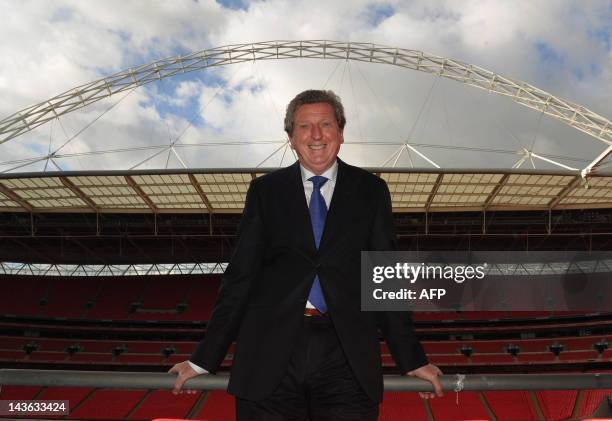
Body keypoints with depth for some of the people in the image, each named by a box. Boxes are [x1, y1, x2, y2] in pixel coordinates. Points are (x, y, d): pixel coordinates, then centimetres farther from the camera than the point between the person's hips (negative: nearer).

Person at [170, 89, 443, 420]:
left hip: (348, 358, 0)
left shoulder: (370, 191, 9)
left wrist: (413, 360, 8)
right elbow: (240, 277, 7)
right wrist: (204, 359, 4)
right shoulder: (265, 191, 8)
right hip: (270, 355, 0)